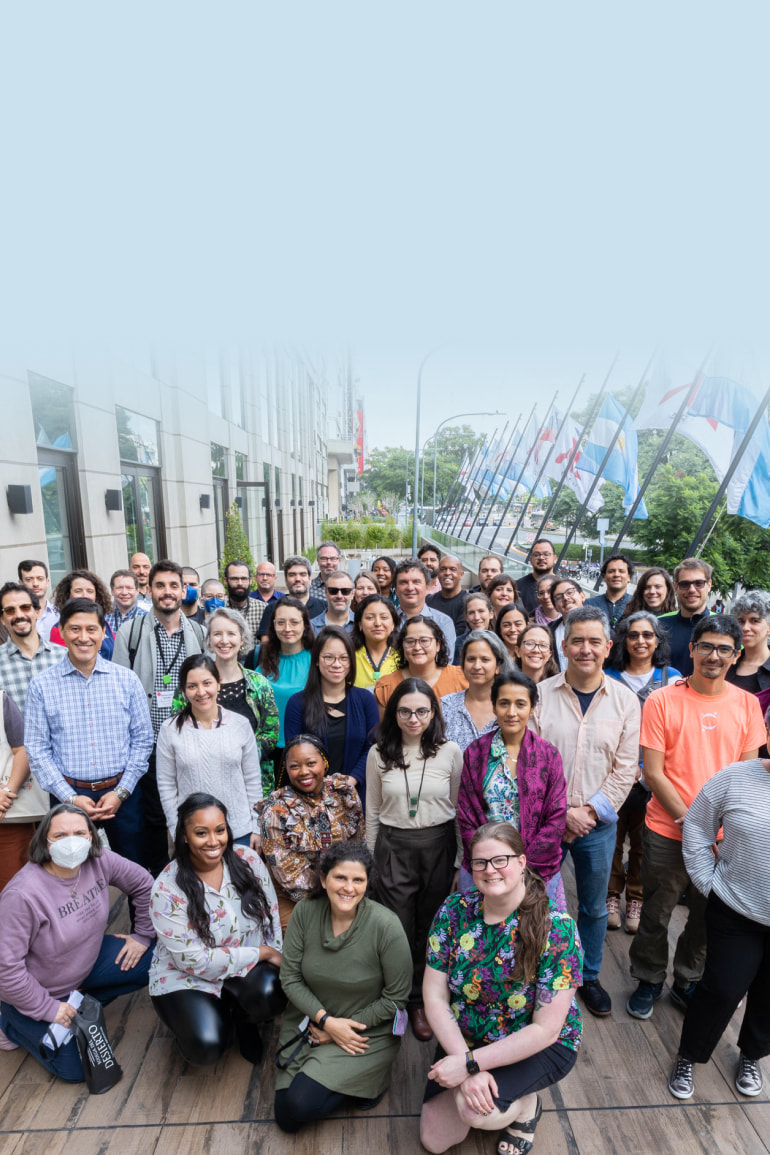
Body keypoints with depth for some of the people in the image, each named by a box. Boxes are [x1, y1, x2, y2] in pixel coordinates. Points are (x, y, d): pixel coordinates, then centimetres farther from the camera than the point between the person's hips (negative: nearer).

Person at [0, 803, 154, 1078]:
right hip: (36, 988, -5)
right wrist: (46, 1008, -16)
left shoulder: (99, 861, -19)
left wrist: (143, 935, -2)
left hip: (87, 962, 5)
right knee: (75, 1070, 0)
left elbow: (144, 885, -4)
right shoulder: (23, 894, -33)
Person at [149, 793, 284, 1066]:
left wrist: (275, 957, -13)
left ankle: (245, 1022, 9)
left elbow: (271, 918, 1)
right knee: (206, 1047, -27)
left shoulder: (248, 860, -10)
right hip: (186, 979, -2)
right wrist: (262, 953, -17)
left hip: (249, 971, 2)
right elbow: (194, 961, -18)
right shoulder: (167, 888, -19)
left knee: (270, 993, -28)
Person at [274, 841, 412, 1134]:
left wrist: (342, 1028, -12)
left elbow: (396, 998, -15)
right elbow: (290, 978, -7)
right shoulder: (305, 913, -15)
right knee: (286, 1118, 0)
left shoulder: (385, 926, -25)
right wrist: (326, 1020, -17)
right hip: (310, 1022, 4)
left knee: (301, 1105, -17)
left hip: (367, 1032, -4)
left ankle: (370, 1078, 9)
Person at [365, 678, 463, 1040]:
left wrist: (460, 858, 5)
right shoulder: (379, 754, -4)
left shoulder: (450, 751, -7)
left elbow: (459, 807, 2)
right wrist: (372, 858, 9)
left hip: (438, 845, 0)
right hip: (393, 846, 0)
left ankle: (422, 1001, 37)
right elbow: (373, 811, 5)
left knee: (431, 928, 13)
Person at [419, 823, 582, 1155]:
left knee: (473, 1110, -26)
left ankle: (526, 1105, 6)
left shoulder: (555, 928, -26)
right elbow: (435, 996, -11)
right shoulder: (455, 910, -16)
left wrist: (470, 1064, -25)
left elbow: (546, 1030, -23)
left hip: (538, 1047, -3)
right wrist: (466, 1064, -23)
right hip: (465, 1037, 4)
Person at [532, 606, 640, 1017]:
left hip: (598, 823, 1)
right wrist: (560, 813, -13)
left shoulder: (625, 700, -3)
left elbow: (626, 768, -3)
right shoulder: (540, 694, -9)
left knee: (594, 906, 18)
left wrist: (591, 810, -10)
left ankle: (588, 977, 42)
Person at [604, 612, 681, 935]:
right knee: (611, 838, 6)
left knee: (643, 841, 9)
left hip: (652, 776, 0)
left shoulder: (671, 677, 3)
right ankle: (611, 896, 27)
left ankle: (636, 900, 29)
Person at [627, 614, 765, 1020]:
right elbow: (653, 772, -11)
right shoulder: (662, 701, -12)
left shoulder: (747, 704, -1)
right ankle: (649, 981, 38)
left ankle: (688, 983, 43)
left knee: (707, 918, 19)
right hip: (667, 832, -3)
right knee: (656, 915, 13)